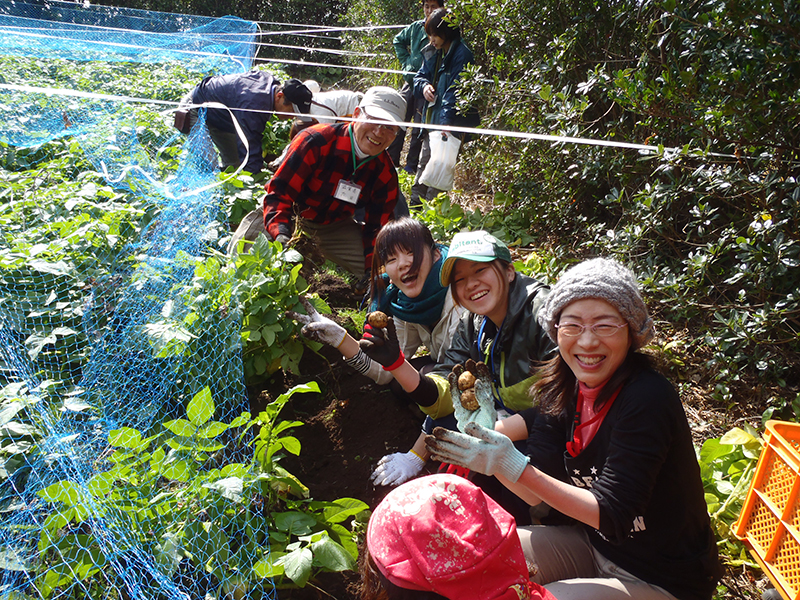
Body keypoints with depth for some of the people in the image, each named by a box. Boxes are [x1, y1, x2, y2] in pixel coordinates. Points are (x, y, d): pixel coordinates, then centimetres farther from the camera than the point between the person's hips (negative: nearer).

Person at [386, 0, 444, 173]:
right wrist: (405, 61, 13)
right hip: (410, 82, 4)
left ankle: (411, 164, 12)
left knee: (419, 128, 2)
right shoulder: (416, 27, 8)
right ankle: (391, 159, 16)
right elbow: (398, 40, 26)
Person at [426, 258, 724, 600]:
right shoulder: (564, 388, -7)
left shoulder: (648, 400, -27)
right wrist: (485, 437, -23)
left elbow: (612, 516, -28)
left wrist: (513, 466, -35)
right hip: (595, 544, 6)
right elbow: (537, 494, -7)